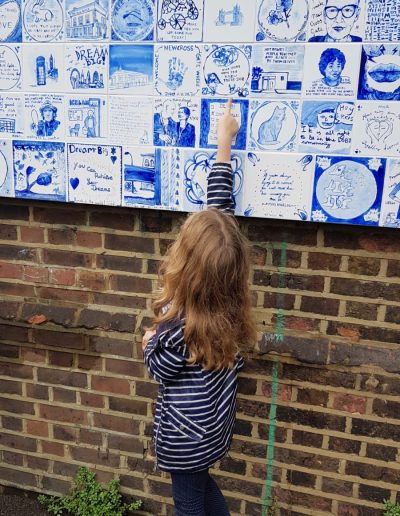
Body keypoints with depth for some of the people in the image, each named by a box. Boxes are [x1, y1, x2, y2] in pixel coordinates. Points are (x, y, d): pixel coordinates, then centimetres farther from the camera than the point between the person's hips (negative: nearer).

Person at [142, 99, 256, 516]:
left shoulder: (179, 324, -35)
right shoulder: (228, 293, -18)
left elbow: (160, 368, -15)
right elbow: (220, 210, -10)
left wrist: (150, 343, 5)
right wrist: (223, 148, -3)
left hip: (186, 431, -6)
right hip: (215, 418, 7)